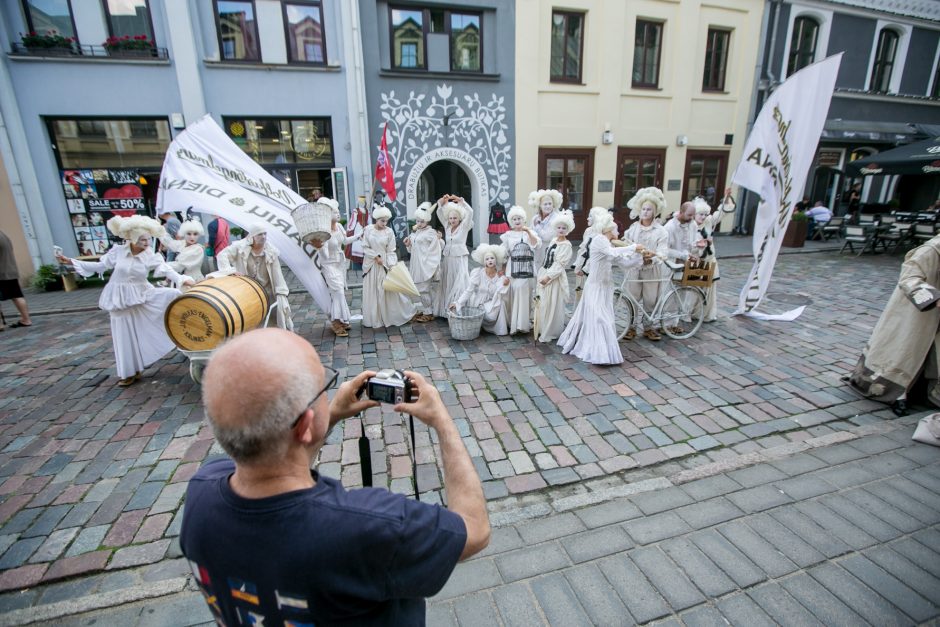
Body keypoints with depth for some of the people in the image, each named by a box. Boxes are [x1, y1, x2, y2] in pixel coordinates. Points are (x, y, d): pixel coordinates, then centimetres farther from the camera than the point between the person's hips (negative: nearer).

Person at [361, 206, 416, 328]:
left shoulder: (389, 232, -6)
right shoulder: (368, 229, -3)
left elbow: (391, 251, -5)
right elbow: (365, 247, -2)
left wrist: (392, 266, -15)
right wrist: (376, 256, -13)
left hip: (385, 264, -1)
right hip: (371, 264, 2)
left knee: (388, 291, 1)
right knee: (371, 292, 8)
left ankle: (391, 317, 17)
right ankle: (374, 319, 20)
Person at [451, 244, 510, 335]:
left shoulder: (500, 276, -4)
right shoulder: (478, 273, -13)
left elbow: (499, 296, -9)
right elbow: (468, 290, -15)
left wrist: (503, 285, -25)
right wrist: (457, 302, -25)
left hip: (492, 304, 3)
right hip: (478, 304, -3)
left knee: (501, 303, -26)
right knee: (491, 315, -27)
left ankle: (500, 329, -3)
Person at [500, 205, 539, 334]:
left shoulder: (530, 233, 7)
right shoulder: (508, 235, 9)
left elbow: (537, 245, -12)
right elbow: (504, 253, 13)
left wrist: (529, 232, -20)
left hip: (526, 268, 0)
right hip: (513, 268, 0)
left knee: (524, 293, -4)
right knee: (513, 294, -4)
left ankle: (524, 323, 6)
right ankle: (513, 323, 3)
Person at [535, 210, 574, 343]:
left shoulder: (566, 245, -12)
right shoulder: (553, 240, 11)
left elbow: (560, 264, -17)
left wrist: (548, 277, -20)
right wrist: (542, 275, 12)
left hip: (555, 277, -8)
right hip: (544, 274, 8)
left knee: (552, 305, -1)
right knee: (542, 303, 14)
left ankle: (550, 333, 9)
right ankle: (543, 329, 27)